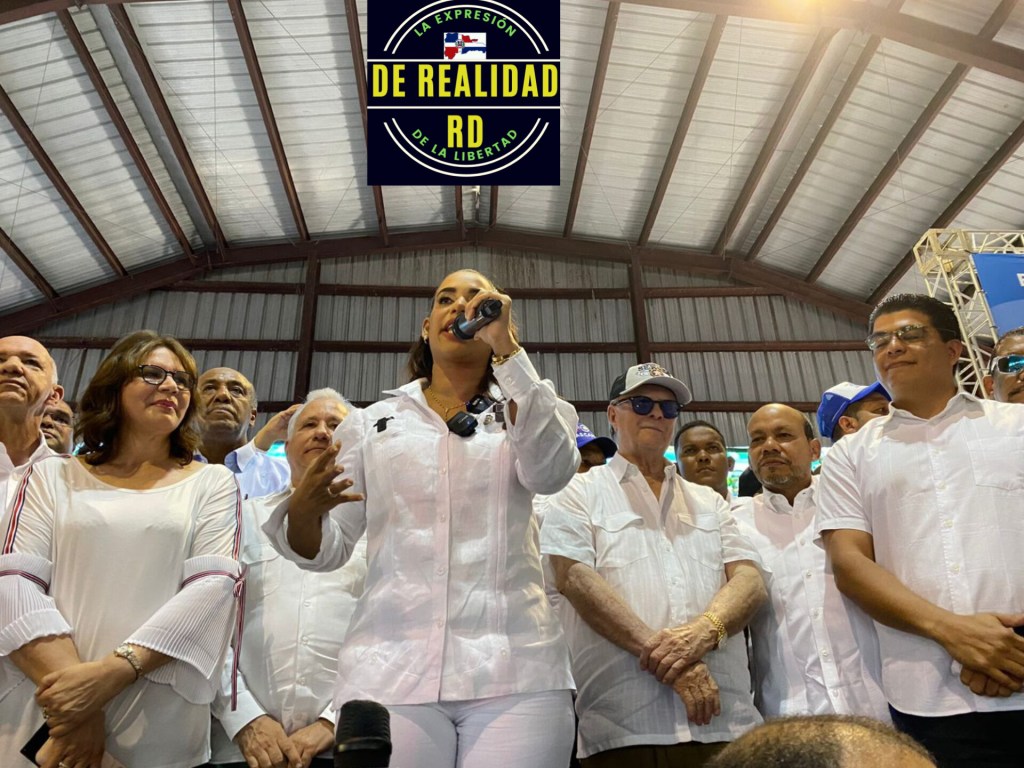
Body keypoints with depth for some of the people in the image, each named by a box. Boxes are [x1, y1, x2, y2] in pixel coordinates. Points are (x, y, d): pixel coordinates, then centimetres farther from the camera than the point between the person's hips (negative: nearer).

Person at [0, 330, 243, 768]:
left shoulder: (213, 484, 6)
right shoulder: (51, 476, 9)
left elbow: (214, 585, -8)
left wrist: (115, 671, -20)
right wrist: (72, 698, -18)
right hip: (39, 721, 1)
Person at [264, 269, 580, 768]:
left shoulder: (524, 411, 12)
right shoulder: (370, 423, 14)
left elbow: (551, 472, -11)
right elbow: (327, 550, 11)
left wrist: (506, 346, -12)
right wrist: (302, 511, -12)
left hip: (515, 670, 0)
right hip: (389, 669, 1)